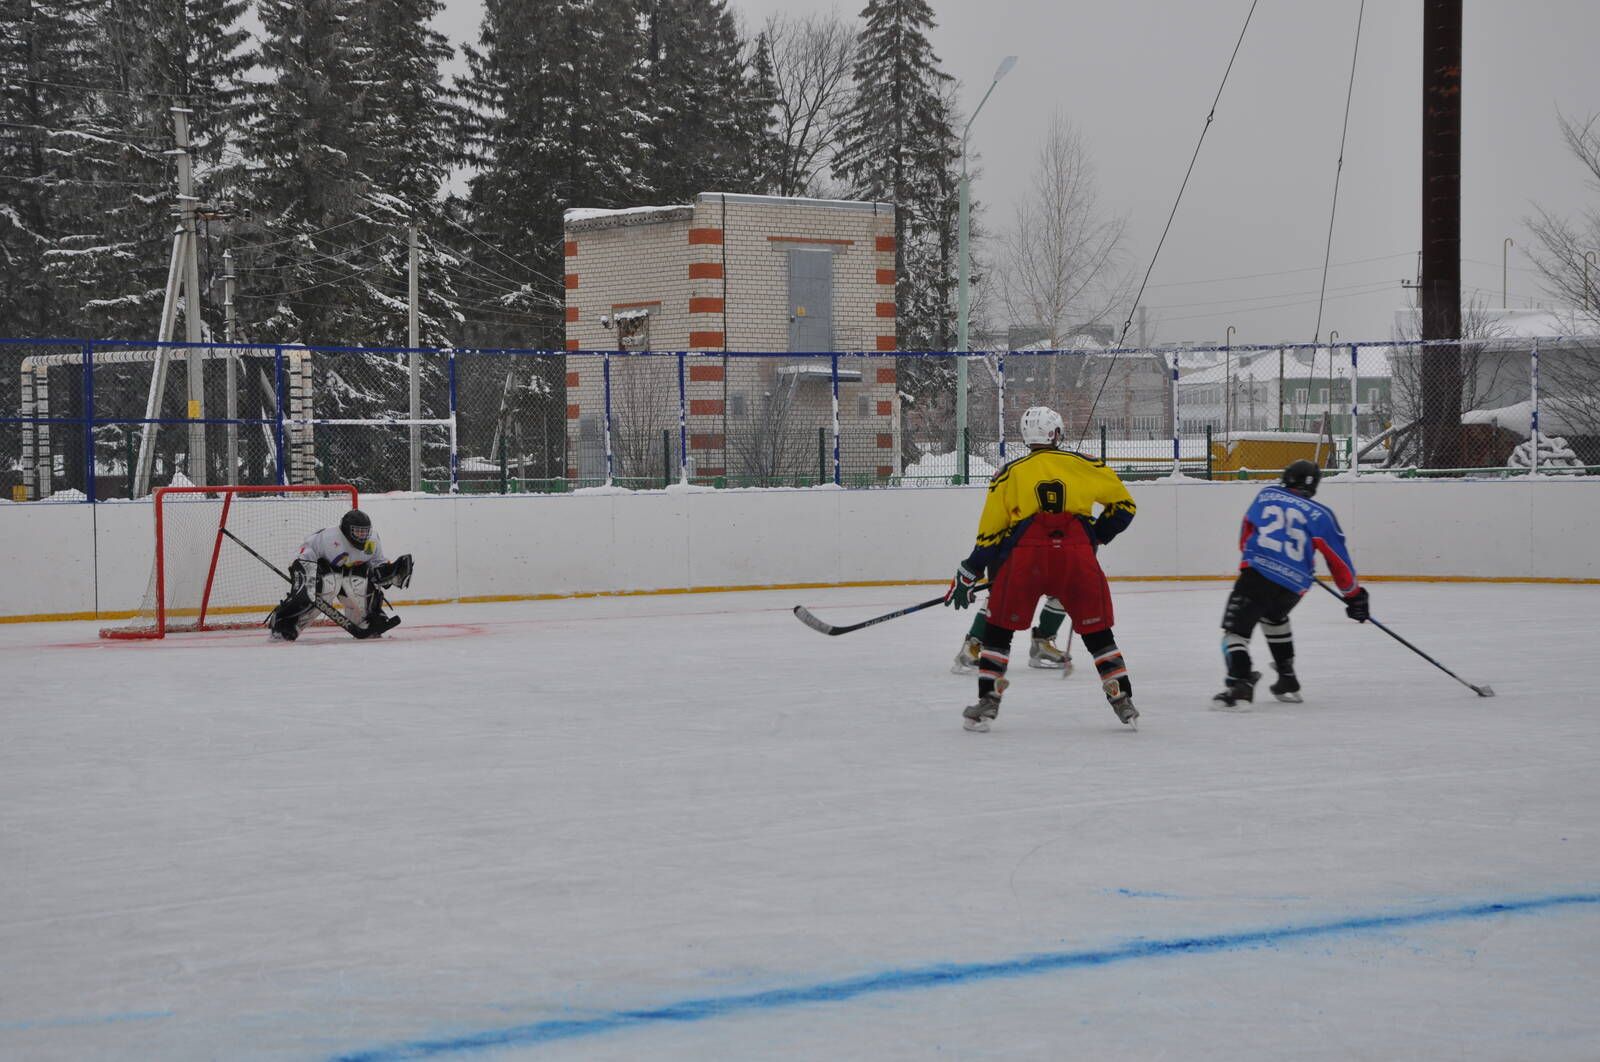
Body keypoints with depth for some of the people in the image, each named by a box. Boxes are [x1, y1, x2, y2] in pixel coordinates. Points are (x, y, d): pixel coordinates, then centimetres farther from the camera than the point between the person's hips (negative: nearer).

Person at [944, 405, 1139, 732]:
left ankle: (987, 702, 8)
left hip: (1025, 552, -1)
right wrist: (1098, 536, 34)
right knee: (1097, 629, 13)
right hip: (1077, 553, 1)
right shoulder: (1085, 465, 15)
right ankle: (1123, 702, 12)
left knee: (1000, 627, 14)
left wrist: (968, 574, 21)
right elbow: (1123, 505, 21)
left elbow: (990, 533, 13)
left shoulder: (1010, 474, 15)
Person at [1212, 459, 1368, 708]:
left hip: (1257, 573, -3)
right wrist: (1354, 594, 19)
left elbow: (1247, 532, 25)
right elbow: (1338, 559, 10)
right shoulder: (1321, 515, 9)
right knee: (1274, 616, 32)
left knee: (1236, 627, -1)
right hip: (1294, 585, 3)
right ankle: (1288, 682, 34)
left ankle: (1240, 683, -25)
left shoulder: (1266, 495, 13)